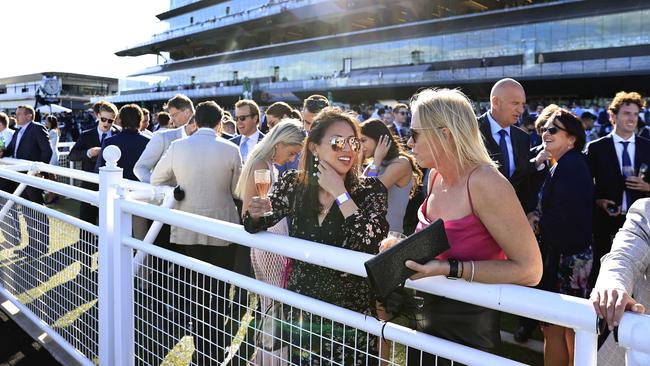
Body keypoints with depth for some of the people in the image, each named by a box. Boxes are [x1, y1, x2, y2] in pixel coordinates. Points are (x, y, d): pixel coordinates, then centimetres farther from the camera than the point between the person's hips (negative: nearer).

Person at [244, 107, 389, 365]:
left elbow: (370, 241, -25)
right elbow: (256, 224, 8)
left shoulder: (370, 190, -10)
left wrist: (339, 191, -22)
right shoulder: (294, 184, -4)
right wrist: (256, 212, -15)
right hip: (299, 310, 2)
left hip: (350, 315, -2)